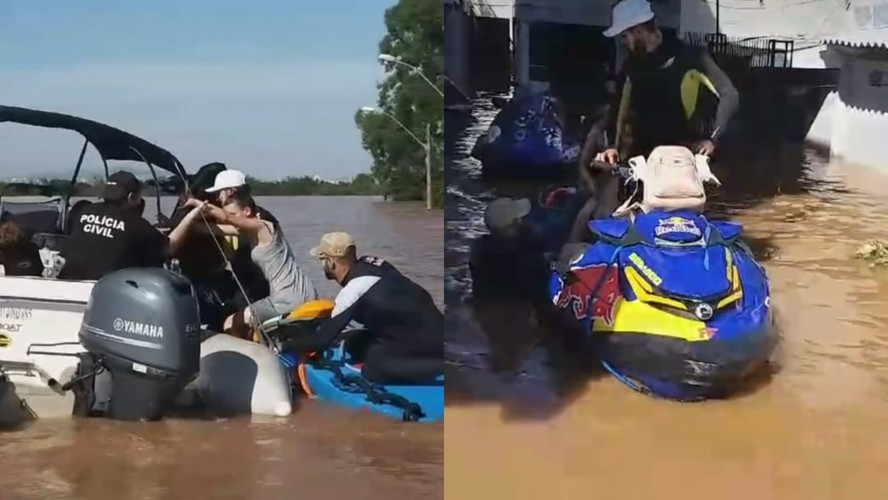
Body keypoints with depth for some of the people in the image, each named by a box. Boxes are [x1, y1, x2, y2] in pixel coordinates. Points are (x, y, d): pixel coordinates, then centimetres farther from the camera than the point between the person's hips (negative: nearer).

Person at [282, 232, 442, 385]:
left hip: (425, 339, -9)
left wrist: (284, 346, -3)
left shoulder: (353, 289, -21)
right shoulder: (368, 263, 3)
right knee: (356, 345, 9)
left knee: (375, 369, -25)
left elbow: (323, 338, -15)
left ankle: (436, 368, -19)